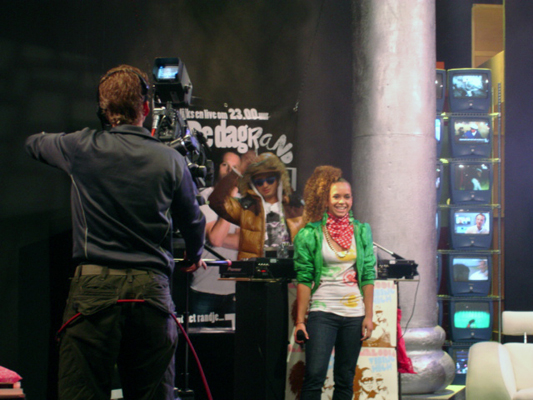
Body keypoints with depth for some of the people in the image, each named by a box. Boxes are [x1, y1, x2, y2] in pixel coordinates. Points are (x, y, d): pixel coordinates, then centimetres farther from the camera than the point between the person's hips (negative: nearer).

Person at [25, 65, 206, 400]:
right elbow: (193, 222, 16)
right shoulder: (171, 160, 5)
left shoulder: (85, 149, 1)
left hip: (94, 287, -2)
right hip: (152, 289, 2)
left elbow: (34, 144, 21)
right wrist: (195, 257, 37)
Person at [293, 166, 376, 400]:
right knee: (314, 376, -12)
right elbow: (304, 279, -2)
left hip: (354, 314, 3)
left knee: (345, 380, 7)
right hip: (322, 312, -3)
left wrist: (369, 316, 3)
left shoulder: (362, 232, 9)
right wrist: (300, 320, -6)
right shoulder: (310, 234, -1)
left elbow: (368, 277, 9)